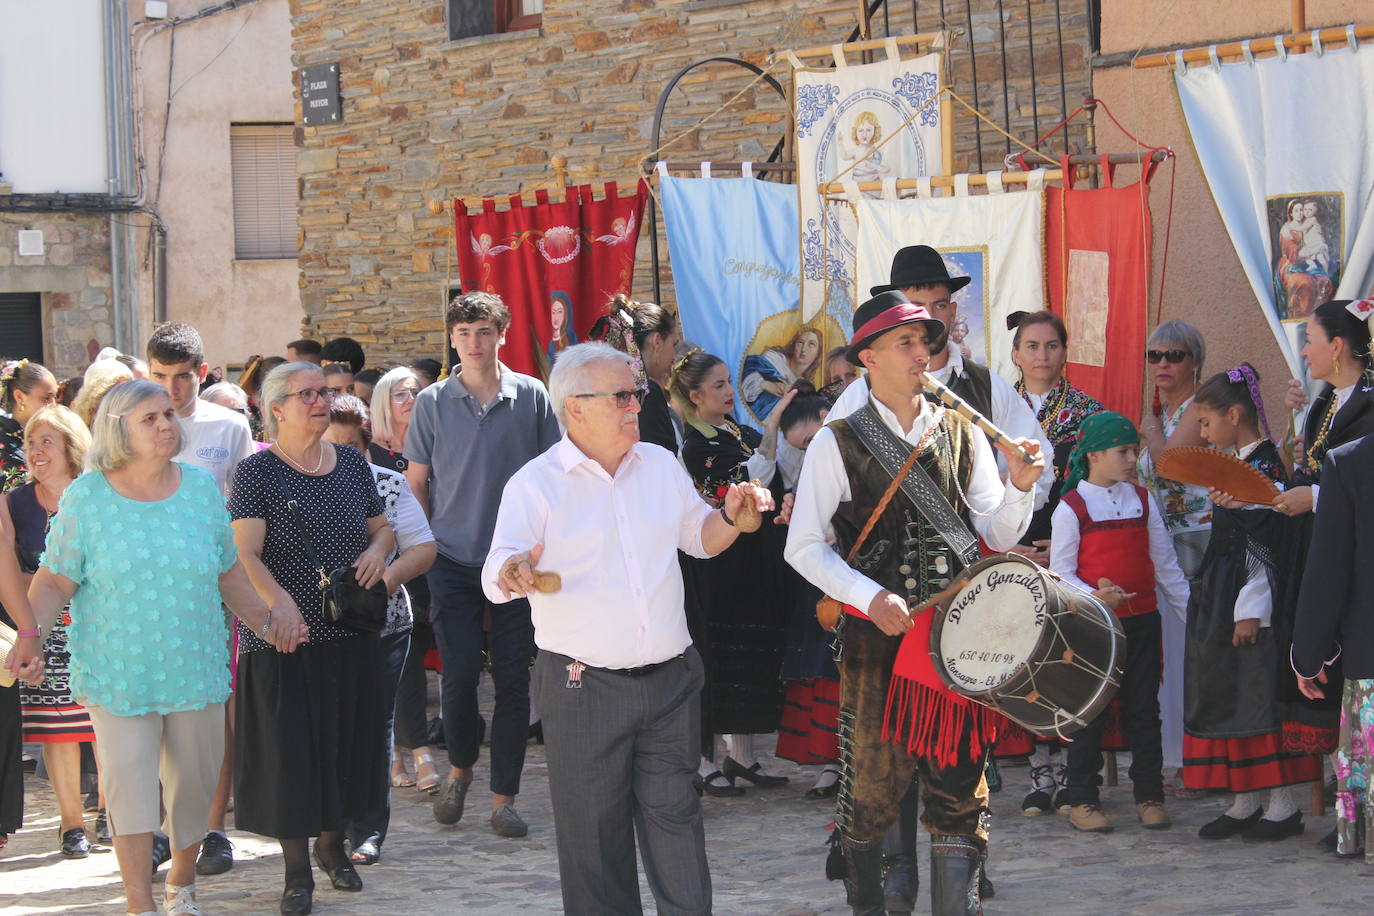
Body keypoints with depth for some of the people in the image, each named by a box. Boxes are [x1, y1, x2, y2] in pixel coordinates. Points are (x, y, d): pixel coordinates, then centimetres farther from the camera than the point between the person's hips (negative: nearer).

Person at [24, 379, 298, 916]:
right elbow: (54, 582, -4)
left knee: (194, 784, 10)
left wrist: (265, 619, 6)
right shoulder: (87, 497, -5)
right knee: (128, 785, -8)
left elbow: (228, 572, 13)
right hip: (118, 672, -3)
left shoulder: (201, 488, 4)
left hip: (195, 668, 3)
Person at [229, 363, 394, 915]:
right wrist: (279, 601, -32)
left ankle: (333, 844, 32)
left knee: (348, 741, 12)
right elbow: (245, 553, -16)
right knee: (289, 749, -2)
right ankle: (297, 869, 9)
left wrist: (378, 548, -4)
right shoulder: (256, 472, -7)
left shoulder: (351, 464, 9)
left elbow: (382, 527, 20)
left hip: (351, 636, 5)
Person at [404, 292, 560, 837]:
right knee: (459, 675, -4)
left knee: (513, 678, 0)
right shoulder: (433, 403, 2)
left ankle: (504, 797, 8)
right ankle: (460, 767, 23)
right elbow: (415, 481, 9)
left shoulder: (531, 396, 1)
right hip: (453, 561, 0)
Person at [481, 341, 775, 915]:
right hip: (582, 689, -4)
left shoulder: (660, 465, 9)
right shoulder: (535, 484, -7)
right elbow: (496, 576, -16)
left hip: (669, 679, 4)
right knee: (593, 830, 4)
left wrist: (731, 516, -1)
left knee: (675, 815, 6)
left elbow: (700, 538, 21)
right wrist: (513, 574, -40)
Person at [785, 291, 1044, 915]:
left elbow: (997, 536, 9)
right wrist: (871, 596, -15)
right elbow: (804, 547, -3)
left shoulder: (962, 435, 9)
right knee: (872, 785, 4)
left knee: (959, 786, 1)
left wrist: (1019, 488, -11)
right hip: (875, 633, -2)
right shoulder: (838, 443, 0)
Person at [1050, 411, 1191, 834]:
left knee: (1144, 708, 8)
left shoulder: (1142, 500, 9)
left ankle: (1149, 796, 16)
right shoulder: (1072, 507, -6)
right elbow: (1060, 571, -7)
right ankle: (1081, 799, 9)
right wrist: (1093, 597, -24)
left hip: (1141, 620, 4)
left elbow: (1164, 562, 14)